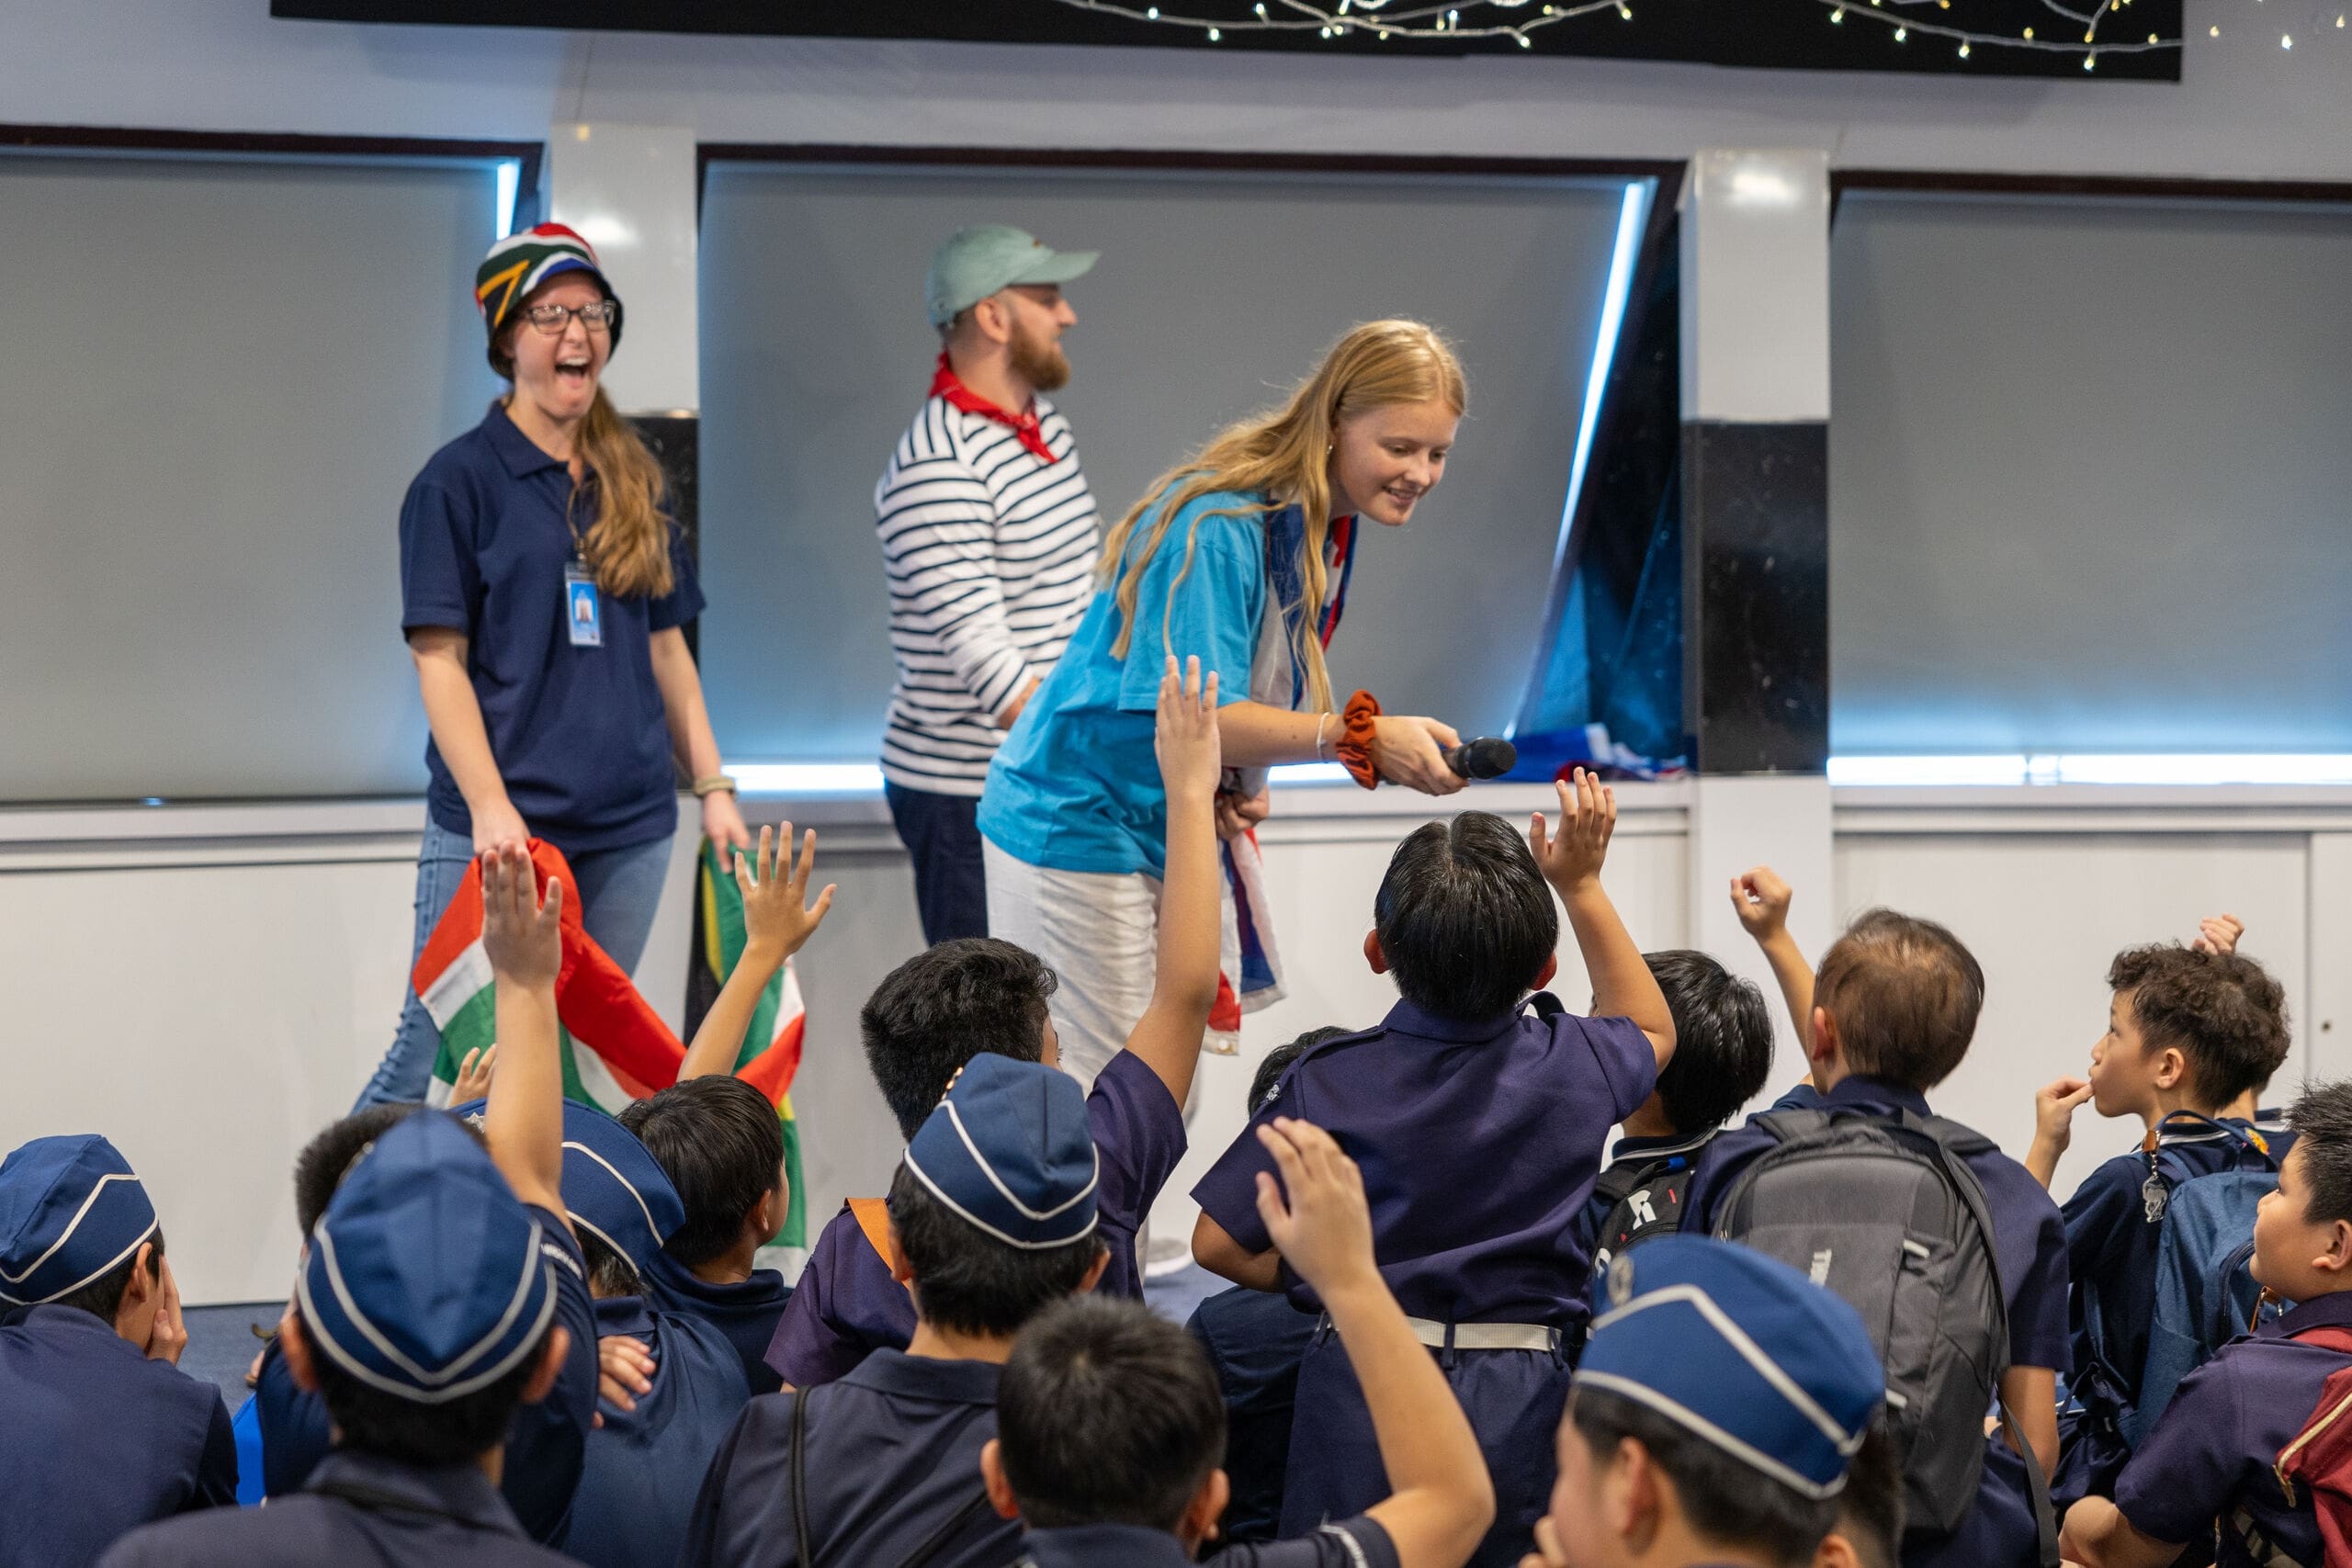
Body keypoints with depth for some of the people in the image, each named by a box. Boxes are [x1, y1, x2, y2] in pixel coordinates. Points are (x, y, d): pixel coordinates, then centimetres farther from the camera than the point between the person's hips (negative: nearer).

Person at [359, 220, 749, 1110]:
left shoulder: (631, 482, 13)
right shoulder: (460, 480, -3)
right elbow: (439, 659, -7)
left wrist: (712, 786, 11)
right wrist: (490, 809, -17)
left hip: (627, 831, 5)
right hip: (497, 832, -5)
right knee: (440, 1053, -7)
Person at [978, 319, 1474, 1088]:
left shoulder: (1326, 526, 4)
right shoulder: (1218, 525, -25)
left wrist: (1248, 783, -2)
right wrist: (1362, 737, -36)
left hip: (1180, 833, 9)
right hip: (1079, 826, -9)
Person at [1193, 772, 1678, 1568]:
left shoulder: (1327, 1083, -8)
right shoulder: (1571, 1064, -3)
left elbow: (1219, 1242, -7)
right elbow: (1650, 1029, 23)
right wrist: (1582, 884, 21)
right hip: (1515, 1395, 1)